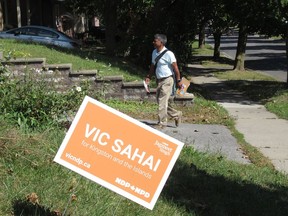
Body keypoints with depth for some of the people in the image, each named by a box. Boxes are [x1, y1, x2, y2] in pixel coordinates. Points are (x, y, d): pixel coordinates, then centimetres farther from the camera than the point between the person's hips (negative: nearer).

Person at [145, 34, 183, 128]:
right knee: (163, 102, 15)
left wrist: (178, 80, -10)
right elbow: (153, 66, 16)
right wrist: (149, 77, 5)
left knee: (162, 102, -8)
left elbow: (175, 68, -12)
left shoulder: (168, 54, -15)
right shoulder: (154, 53, 7)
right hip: (159, 81, 8)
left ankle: (162, 123, 1)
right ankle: (176, 115, 33)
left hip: (167, 80, -8)